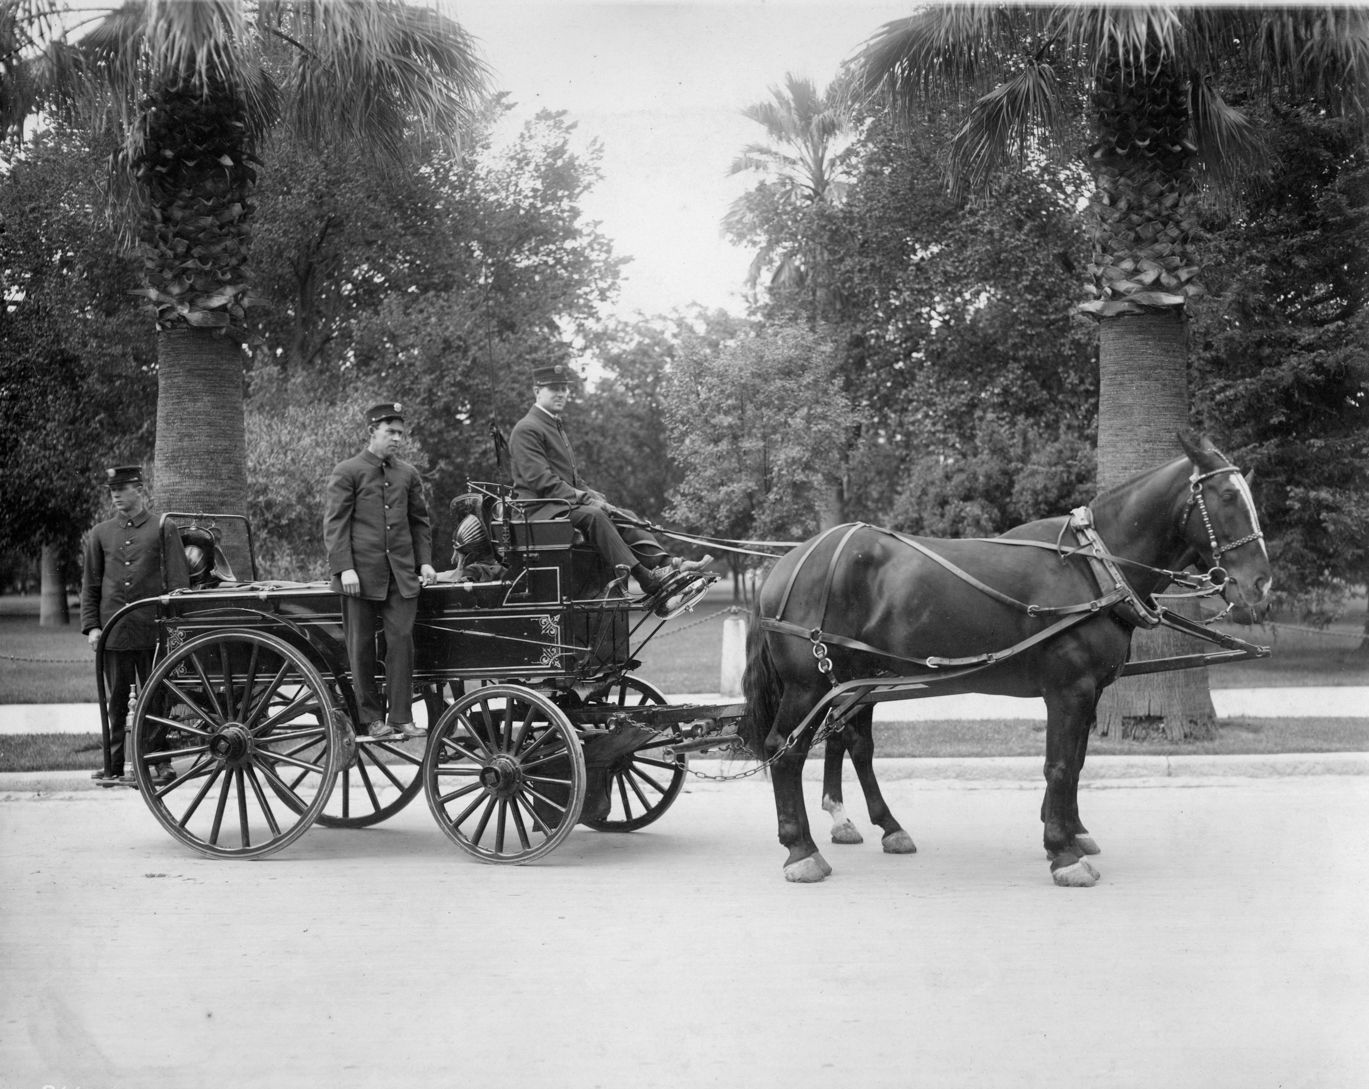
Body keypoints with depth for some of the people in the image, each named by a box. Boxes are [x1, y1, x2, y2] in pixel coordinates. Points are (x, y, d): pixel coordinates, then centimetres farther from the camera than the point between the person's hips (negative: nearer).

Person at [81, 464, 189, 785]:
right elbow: (90, 584, 12)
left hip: (152, 630, -2)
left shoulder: (163, 529, 3)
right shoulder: (100, 533, 10)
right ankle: (113, 767, 11)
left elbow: (178, 581, 0)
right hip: (114, 632, 2)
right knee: (116, 701, 6)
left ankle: (161, 764, 8)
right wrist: (91, 626, 2)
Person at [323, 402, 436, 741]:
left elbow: (420, 520, 19)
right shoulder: (347, 472, -2)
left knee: (402, 640, -3)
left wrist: (425, 561, 8)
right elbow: (335, 523, -5)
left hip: (401, 573, 3)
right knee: (361, 646, 3)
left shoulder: (408, 474, 12)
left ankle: (401, 717, 2)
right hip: (361, 574, -3)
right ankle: (371, 718, 13)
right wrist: (344, 568, -13)